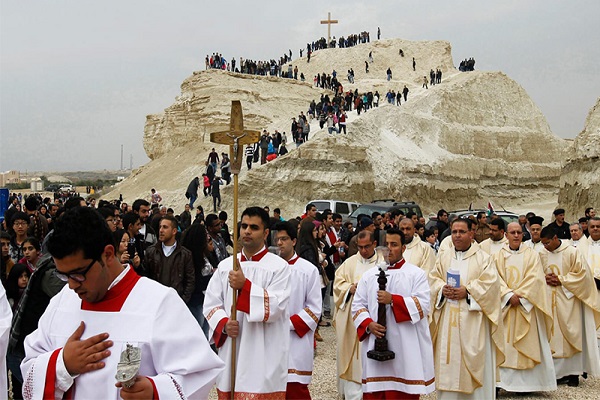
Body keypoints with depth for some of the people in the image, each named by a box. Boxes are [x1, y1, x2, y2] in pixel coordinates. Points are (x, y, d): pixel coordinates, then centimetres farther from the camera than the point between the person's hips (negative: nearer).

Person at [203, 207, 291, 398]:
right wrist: (224, 323, -11)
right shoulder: (225, 265, 10)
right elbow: (211, 303, 9)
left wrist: (245, 286, -23)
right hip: (231, 353, 4)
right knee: (230, 394, 10)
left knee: (260, 392, -3)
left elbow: (276, 307, -15)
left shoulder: (279, 266, -3)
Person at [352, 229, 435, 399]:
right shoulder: (369, 275, 12)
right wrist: (368, 324, -10)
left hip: (406, 348, -3)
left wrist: (393, 300, -18)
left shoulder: (417, 274, 3)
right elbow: (357, 305, 8)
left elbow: (423, 305, -9)